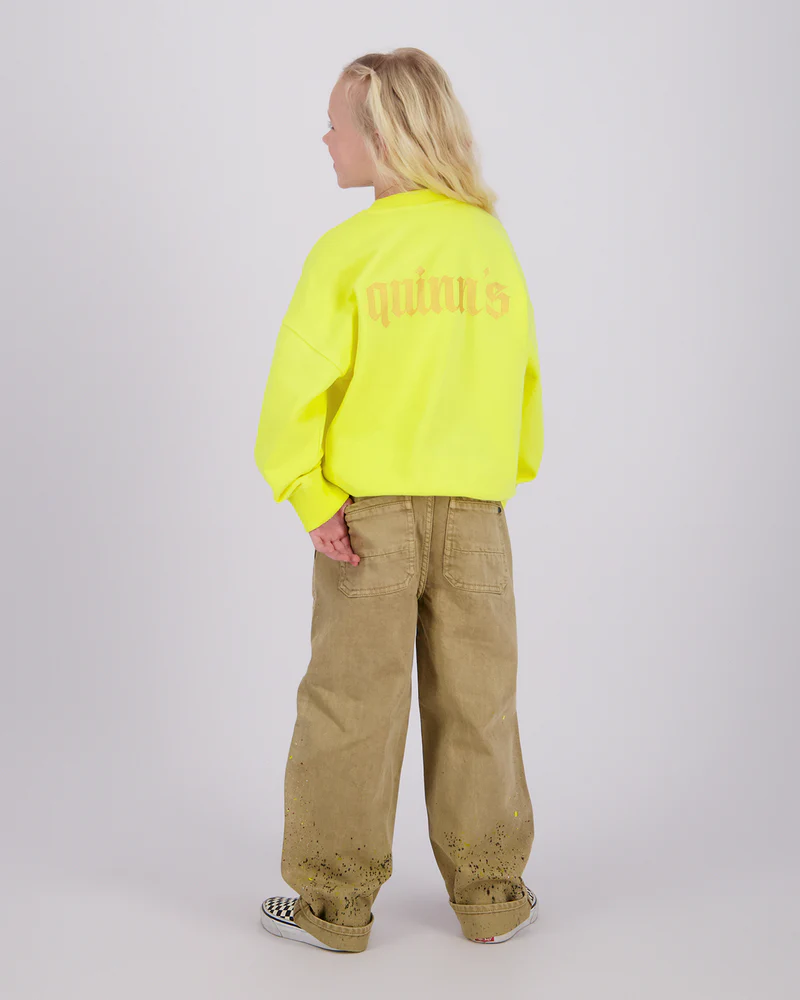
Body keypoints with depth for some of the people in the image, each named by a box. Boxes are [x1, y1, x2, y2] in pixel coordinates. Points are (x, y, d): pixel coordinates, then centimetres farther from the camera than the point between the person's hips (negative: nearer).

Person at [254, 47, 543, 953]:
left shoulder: (347, 250, -9)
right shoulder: (494, 244, 3)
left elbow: (301, 381, -15)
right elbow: (522, 377, 8)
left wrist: (307, 495, -9)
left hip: (367, 511, -3)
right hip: (475, 512, 3)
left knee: (351, 703, 7)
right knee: (476, 705, 12)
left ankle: (335, 903, 17)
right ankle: (490, 895, 24)